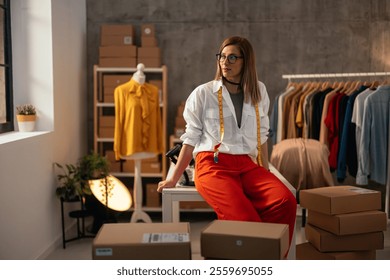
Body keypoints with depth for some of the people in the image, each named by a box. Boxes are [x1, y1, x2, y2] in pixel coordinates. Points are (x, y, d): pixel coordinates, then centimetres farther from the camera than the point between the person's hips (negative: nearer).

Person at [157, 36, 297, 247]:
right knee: (245, 218, -32)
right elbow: (191, 138, 7)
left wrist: (266, 172, 16)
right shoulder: (203, 93, 5)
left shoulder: (258, 91, 15)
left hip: (248, 166, 4)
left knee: (286, 202, -27)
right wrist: (174, 178, 5)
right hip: (213, 165, -3)